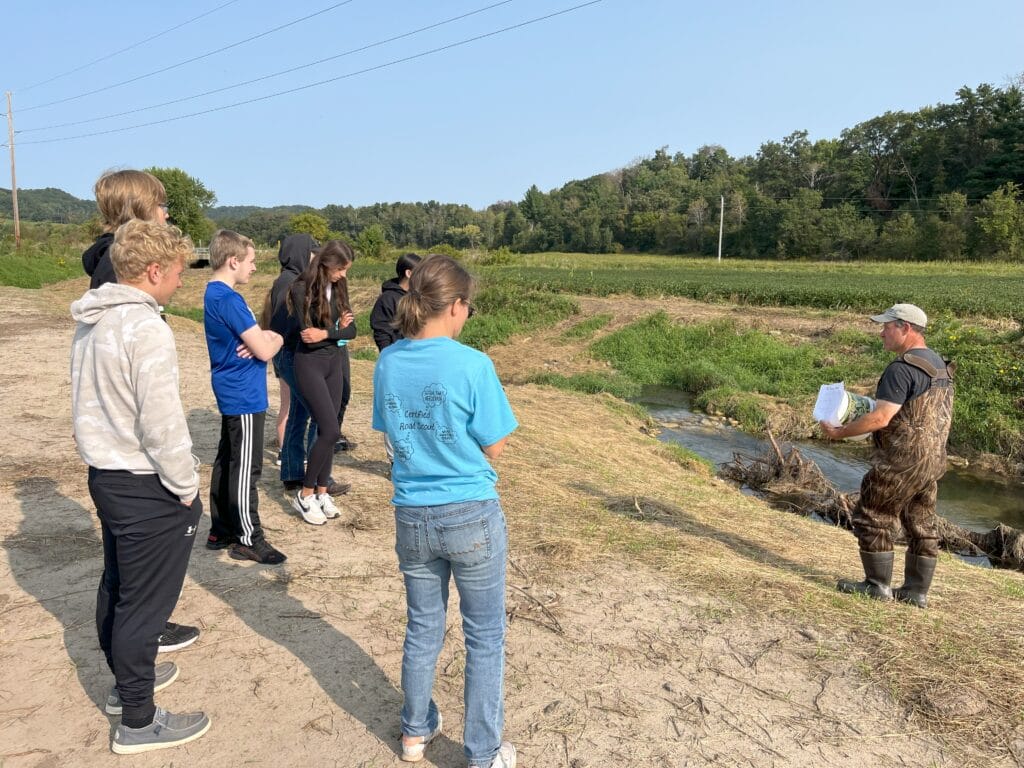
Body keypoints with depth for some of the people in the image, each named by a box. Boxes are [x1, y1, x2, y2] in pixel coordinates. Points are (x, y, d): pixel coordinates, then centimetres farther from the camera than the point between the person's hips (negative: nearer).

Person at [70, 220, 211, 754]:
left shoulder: (90, 323, 6)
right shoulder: (146, 329, -23)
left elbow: (96, 401, 14)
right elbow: (162, 423, -25)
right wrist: (187, 484, -12)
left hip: (105, 474, 9)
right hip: (147, 488, -9)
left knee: (116, 586, 23)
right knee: (144, 603, 3)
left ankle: (127, 678, 43)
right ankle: (138, 721, 17)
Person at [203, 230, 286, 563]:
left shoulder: (214, 294, 12)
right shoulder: (228, 299, -20)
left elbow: (262, 335, 12)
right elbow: (265, 350, -21)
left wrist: (267, 338, -10)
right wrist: (273, 341, 0)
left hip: (232, 395, 10)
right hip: (245, 397, -10)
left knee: (227, 463, 16)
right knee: (246, 469, -1)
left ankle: (221, 531, 26)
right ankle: (248, 539, 9)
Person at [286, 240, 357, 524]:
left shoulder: (339, 287, 5)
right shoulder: (302, 289, -14)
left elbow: (351, 329, 0)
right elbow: (306, 334, -18)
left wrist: (325, 333, -17)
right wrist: (337, 328, -8)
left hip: (335, 362, 6)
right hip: (310, 364, -6)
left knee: (326, 431, 8)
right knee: (331, 430, -11)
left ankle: (322, 491, 20)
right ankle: (304, 494, 4)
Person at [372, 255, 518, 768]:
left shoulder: (388, 363, -3)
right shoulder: (472, 365, -18)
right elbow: (494, 448, -10)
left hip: (412, 517, 5)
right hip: (472, 517, -4)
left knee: (422, 629, 22)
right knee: (485, 638, 13)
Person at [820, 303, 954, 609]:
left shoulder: (902, 368, -19)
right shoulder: (940, 366, 12)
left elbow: (880, 418, -24)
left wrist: (839, 432, -13)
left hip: (900, 462, -9)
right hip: (933, 460, 9)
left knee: (872, 519, 2)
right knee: (921, 525, 13)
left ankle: (878, 585, 10)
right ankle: (917, 590, 21)